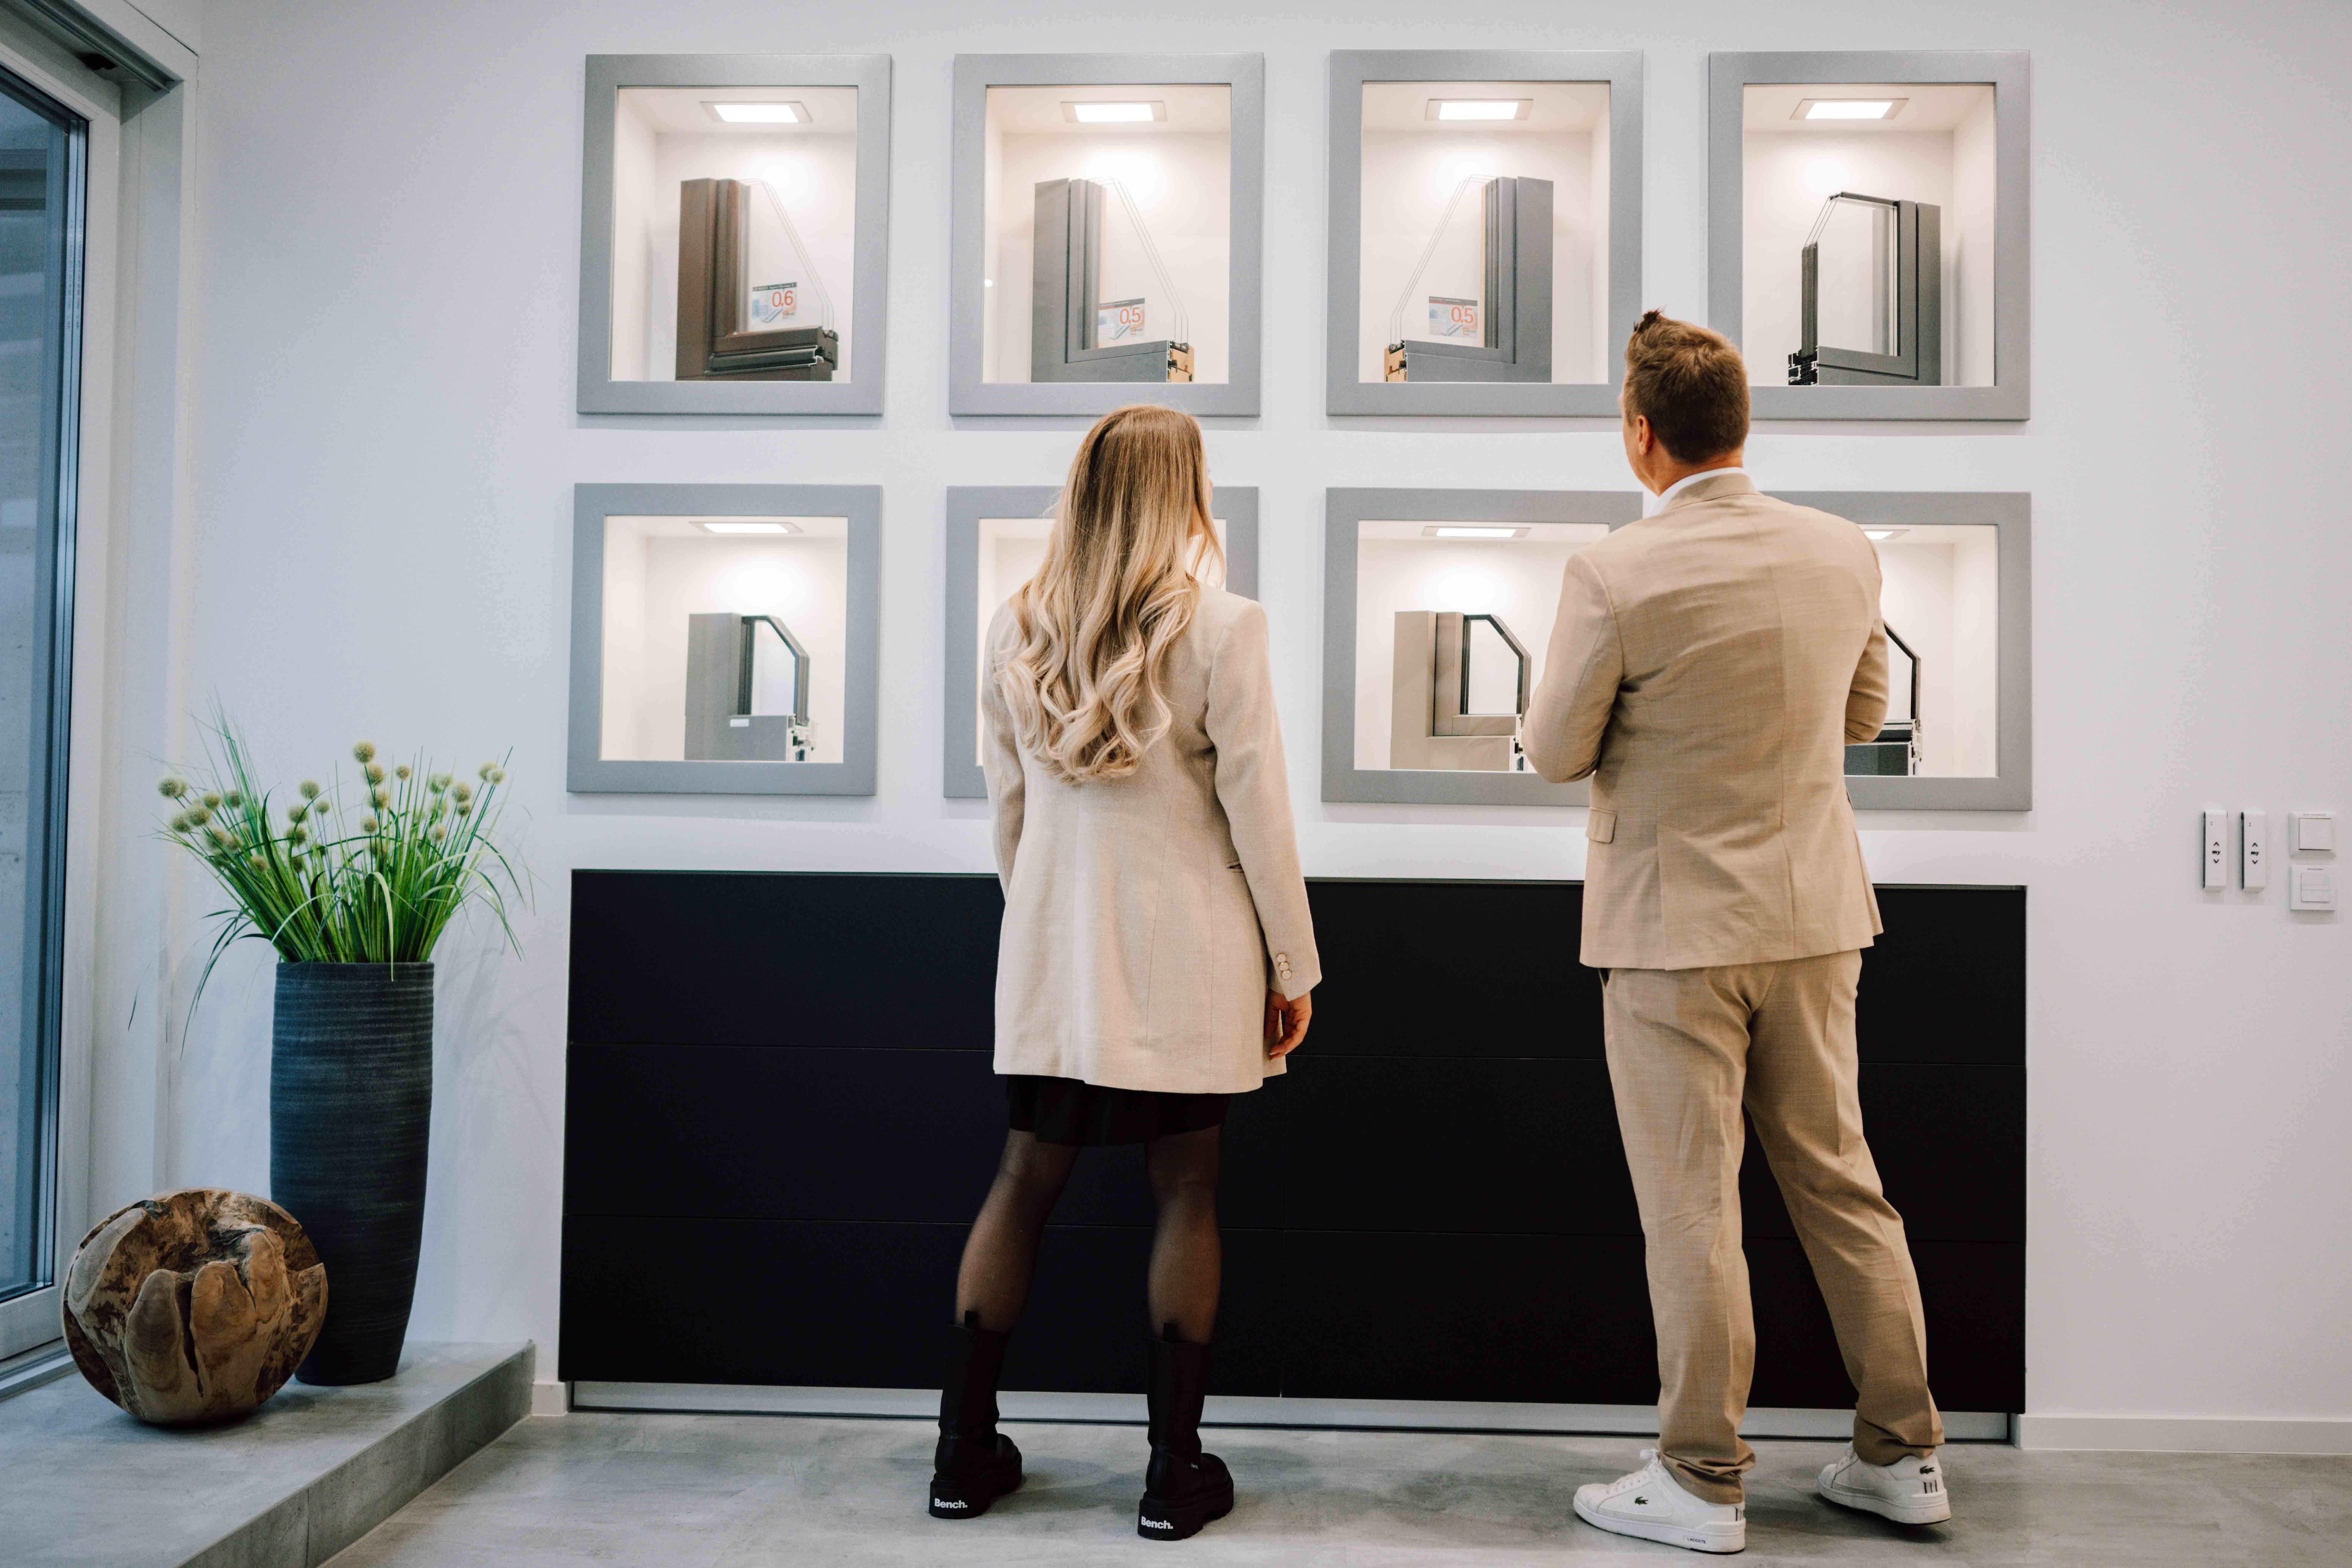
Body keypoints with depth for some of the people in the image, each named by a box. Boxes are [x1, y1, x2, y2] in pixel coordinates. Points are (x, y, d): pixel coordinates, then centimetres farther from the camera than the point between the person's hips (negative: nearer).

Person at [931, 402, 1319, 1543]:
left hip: (1053, 952, 4)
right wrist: (1293, 968, 0)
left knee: (1024, 1180, 12)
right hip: (1182, 956, -4)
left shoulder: (1016, 631, 2)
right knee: (1184, 1193, 6)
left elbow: (1008, 809, 9)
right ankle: (1175, 1472, 14)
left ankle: (965, 1451, 20)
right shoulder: (1220, 627, -11)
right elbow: (1258, 815, -9)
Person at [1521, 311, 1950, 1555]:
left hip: (1673, 923, -5)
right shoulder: (1845, 553, 0)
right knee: (1839, 1183, 17)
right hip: (1813, 910, 6)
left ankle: (1701, 1483, 16)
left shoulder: (1615, 577, -17)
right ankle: (1902, 1453, 27)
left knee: (1691, 1207, 4)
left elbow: (1557, 753, -7)